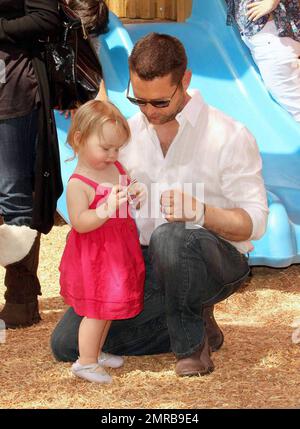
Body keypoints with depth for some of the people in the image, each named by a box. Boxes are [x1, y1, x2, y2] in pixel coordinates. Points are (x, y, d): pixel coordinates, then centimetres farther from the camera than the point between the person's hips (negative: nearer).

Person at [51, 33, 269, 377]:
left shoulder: (230, 136, -11)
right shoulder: (128, 133, 7)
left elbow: (254, 221, -14)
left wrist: (202, 212, -33)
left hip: (216, 263, -6)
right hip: (145, 265, 6)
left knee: (170, 236, -42)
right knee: (66, 342, -6)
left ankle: (191, 342, -14)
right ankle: (197, 325, 6)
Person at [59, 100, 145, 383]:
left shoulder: (116, 168, 2)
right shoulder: (78, 184, -21)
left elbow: (125, 195, 17)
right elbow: (79, 222, -26)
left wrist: (135, 194, -6)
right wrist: (106, 210, -38)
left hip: (118, 251, 8)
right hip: (93, 256, -8)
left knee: (109, 306, 18)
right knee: (97, 309, -3)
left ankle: (96, 352, 34)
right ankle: (85, 362, 9)